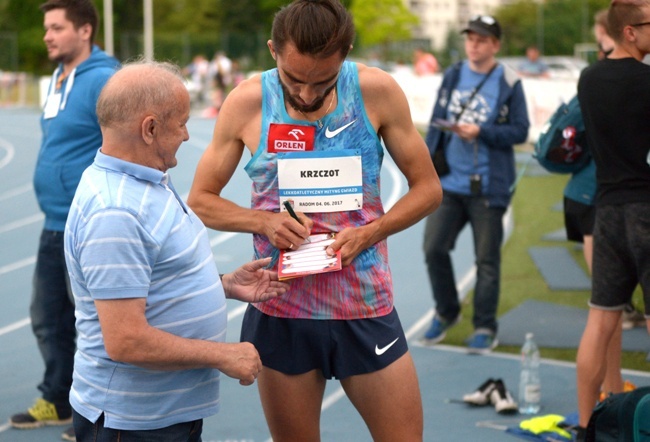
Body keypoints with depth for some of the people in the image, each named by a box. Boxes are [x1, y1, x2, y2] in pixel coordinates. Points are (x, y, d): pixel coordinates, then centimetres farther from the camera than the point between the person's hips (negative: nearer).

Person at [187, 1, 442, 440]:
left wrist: (369, 233, -15)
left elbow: (427, 188, 1)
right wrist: (263, 221, -15)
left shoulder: (377, 91, -7)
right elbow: (201, 201, 4)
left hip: (366, 308, 0)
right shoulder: (247, 103, -6)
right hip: (281, 312, 0)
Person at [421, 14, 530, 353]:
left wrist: (481, 131, -18)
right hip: (449, 182, 4)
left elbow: (520, 131, -6)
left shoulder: (508, 83, -4)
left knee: (487, 259, 2)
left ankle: (484, 328, 14)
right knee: (434, 248, 0)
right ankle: (446, 313, 21)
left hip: (487, 186, -4)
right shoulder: (452, 76, 9)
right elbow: (436, 123, 13)